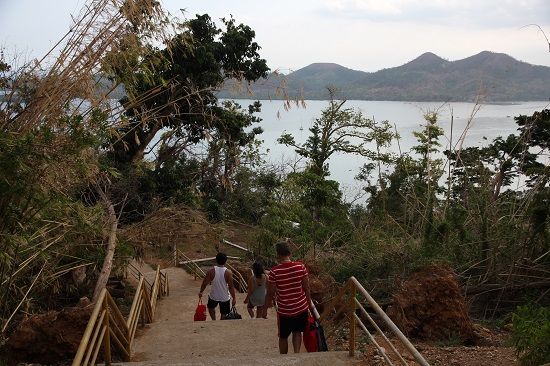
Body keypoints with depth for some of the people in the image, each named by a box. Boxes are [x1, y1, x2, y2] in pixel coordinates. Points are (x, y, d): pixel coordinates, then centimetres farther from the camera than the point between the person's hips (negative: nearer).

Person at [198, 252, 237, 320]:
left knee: (211, 307, 30)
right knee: (223, 314, 14)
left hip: (214, 296, 1)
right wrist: (234, 298, -3)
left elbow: (204, 283, -7)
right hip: (225, 297, -1)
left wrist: (201, 292, 9)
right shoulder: (228, 272, -17)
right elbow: (231, 287, -14)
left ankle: (214, 320, 20)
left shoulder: (211, 271, -15)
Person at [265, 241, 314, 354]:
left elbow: (270, 293, -9)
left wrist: (268, 303, 12)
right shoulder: (301, 267, -9)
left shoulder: (274, 272, -17)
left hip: (284, 310, -2)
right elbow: (306, 288, -2)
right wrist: (310, 303, 13)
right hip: (301, 308, 2)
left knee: (283, 337, 17)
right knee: (297, 332, 22)